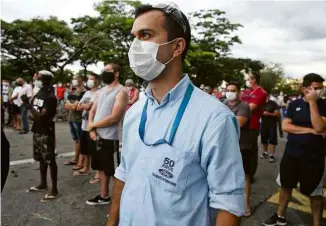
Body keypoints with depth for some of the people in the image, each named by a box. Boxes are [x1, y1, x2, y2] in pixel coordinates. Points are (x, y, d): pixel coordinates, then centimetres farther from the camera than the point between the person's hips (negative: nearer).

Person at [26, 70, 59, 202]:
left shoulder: (50, 97, -16)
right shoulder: (37, 95, 12)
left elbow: (42, 116, -22)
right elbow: (30, 114, 11)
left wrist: (32, 111, -6)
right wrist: (37, 116, -9)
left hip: (46, 133, -9)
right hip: (37, 131, 9)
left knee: (50, 161, -2)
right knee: (41, 159, 18)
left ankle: (54, 190, 7)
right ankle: (43, 184, 33)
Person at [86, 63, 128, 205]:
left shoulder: (121, 92, -13)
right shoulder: (102, 90, 12)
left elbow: (113, 118, -20)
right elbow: (92, 110, 12)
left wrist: (93, 125, -10)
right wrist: (91, 129, -6)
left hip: (109, 138, -8)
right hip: (96, 136, 8)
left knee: (112, 170, 1)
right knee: (101, 167, 17)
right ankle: (104, 195, 31)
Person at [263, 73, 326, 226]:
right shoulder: (294, 104, 1)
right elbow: (285, 126, -7)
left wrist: (312, 102, -19)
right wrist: (309, 130, -16)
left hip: (313, 157, -2)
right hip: (291, 154, 3)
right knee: (286, 186, 15)